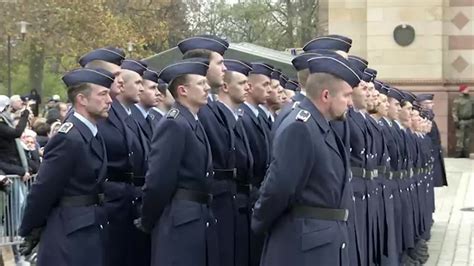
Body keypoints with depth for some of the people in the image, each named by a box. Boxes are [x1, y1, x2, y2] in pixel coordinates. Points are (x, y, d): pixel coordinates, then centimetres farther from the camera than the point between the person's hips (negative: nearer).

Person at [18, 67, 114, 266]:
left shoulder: (92, 134, 10)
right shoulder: (69, 138, -19)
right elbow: (43, 190, -14)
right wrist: (31, 232, -5)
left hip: (90, 231, 9)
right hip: (70, 234, -9)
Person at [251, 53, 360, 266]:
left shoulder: (323, 127, 13)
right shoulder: (299, 127, -19)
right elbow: (279, 187, -22)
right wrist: (259, 224, -8)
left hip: (328, 240, 10)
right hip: (304, 241, -10)